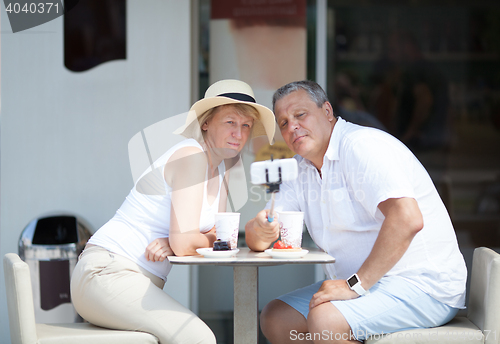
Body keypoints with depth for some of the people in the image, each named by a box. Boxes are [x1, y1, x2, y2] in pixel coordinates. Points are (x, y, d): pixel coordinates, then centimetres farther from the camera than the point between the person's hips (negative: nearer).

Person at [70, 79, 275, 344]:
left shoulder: (222, 169, 13)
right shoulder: (191, 155, -15)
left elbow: (215, 237, 6)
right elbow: (184, 243, -22)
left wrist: (173, 243, -12)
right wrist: (193, 241, -1)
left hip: (145, 282, 9)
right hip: (107, 272, -9)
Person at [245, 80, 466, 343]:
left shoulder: (361, 145, -16)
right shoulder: (300, 169, 13)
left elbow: (407, 218, -31)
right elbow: (257, 239, 8)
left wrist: (356, 284, -28)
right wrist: (259, 230, -18)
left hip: (421, 286, -9)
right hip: (362, 285, 9)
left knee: (324, 321, -29)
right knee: (274, 319, 4)